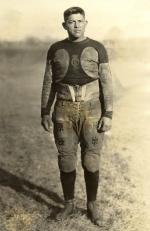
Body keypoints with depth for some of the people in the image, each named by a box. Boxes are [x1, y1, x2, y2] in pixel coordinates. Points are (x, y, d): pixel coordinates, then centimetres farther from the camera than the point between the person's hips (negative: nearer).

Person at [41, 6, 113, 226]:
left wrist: (108, 115, -10)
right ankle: (69, 204, 28)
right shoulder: (56, 49, 4)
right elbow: (49, 83, 6)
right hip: (64, 112, 2)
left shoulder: (97, 48, -2)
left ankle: (92, 205, 26)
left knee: (91, 162, 4)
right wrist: (45, 113, 2)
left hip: (91, 112, -1)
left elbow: (106, 83, -4)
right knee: (66, 161, 6)